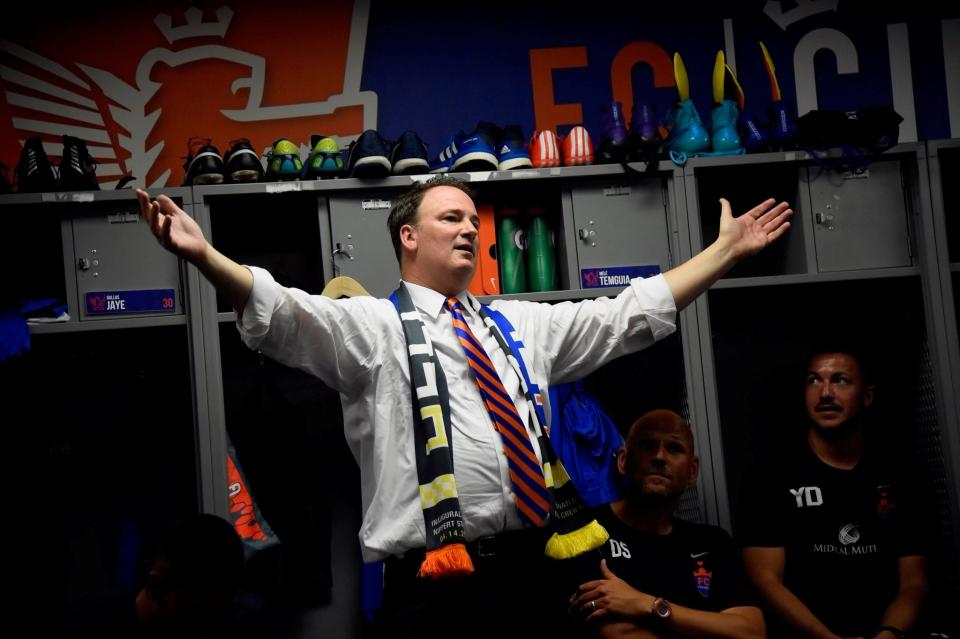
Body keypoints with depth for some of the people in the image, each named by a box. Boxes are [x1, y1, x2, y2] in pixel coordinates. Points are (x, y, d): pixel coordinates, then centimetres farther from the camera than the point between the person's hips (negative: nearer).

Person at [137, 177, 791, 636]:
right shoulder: (374, 327, 1)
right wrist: (203, 255, -32)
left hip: (531, 569, 5)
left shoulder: (519, 325, 18)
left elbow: (629, 315, 21)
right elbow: (282, 314, -15)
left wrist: (726, 251, 19)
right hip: (435, 582, -5)